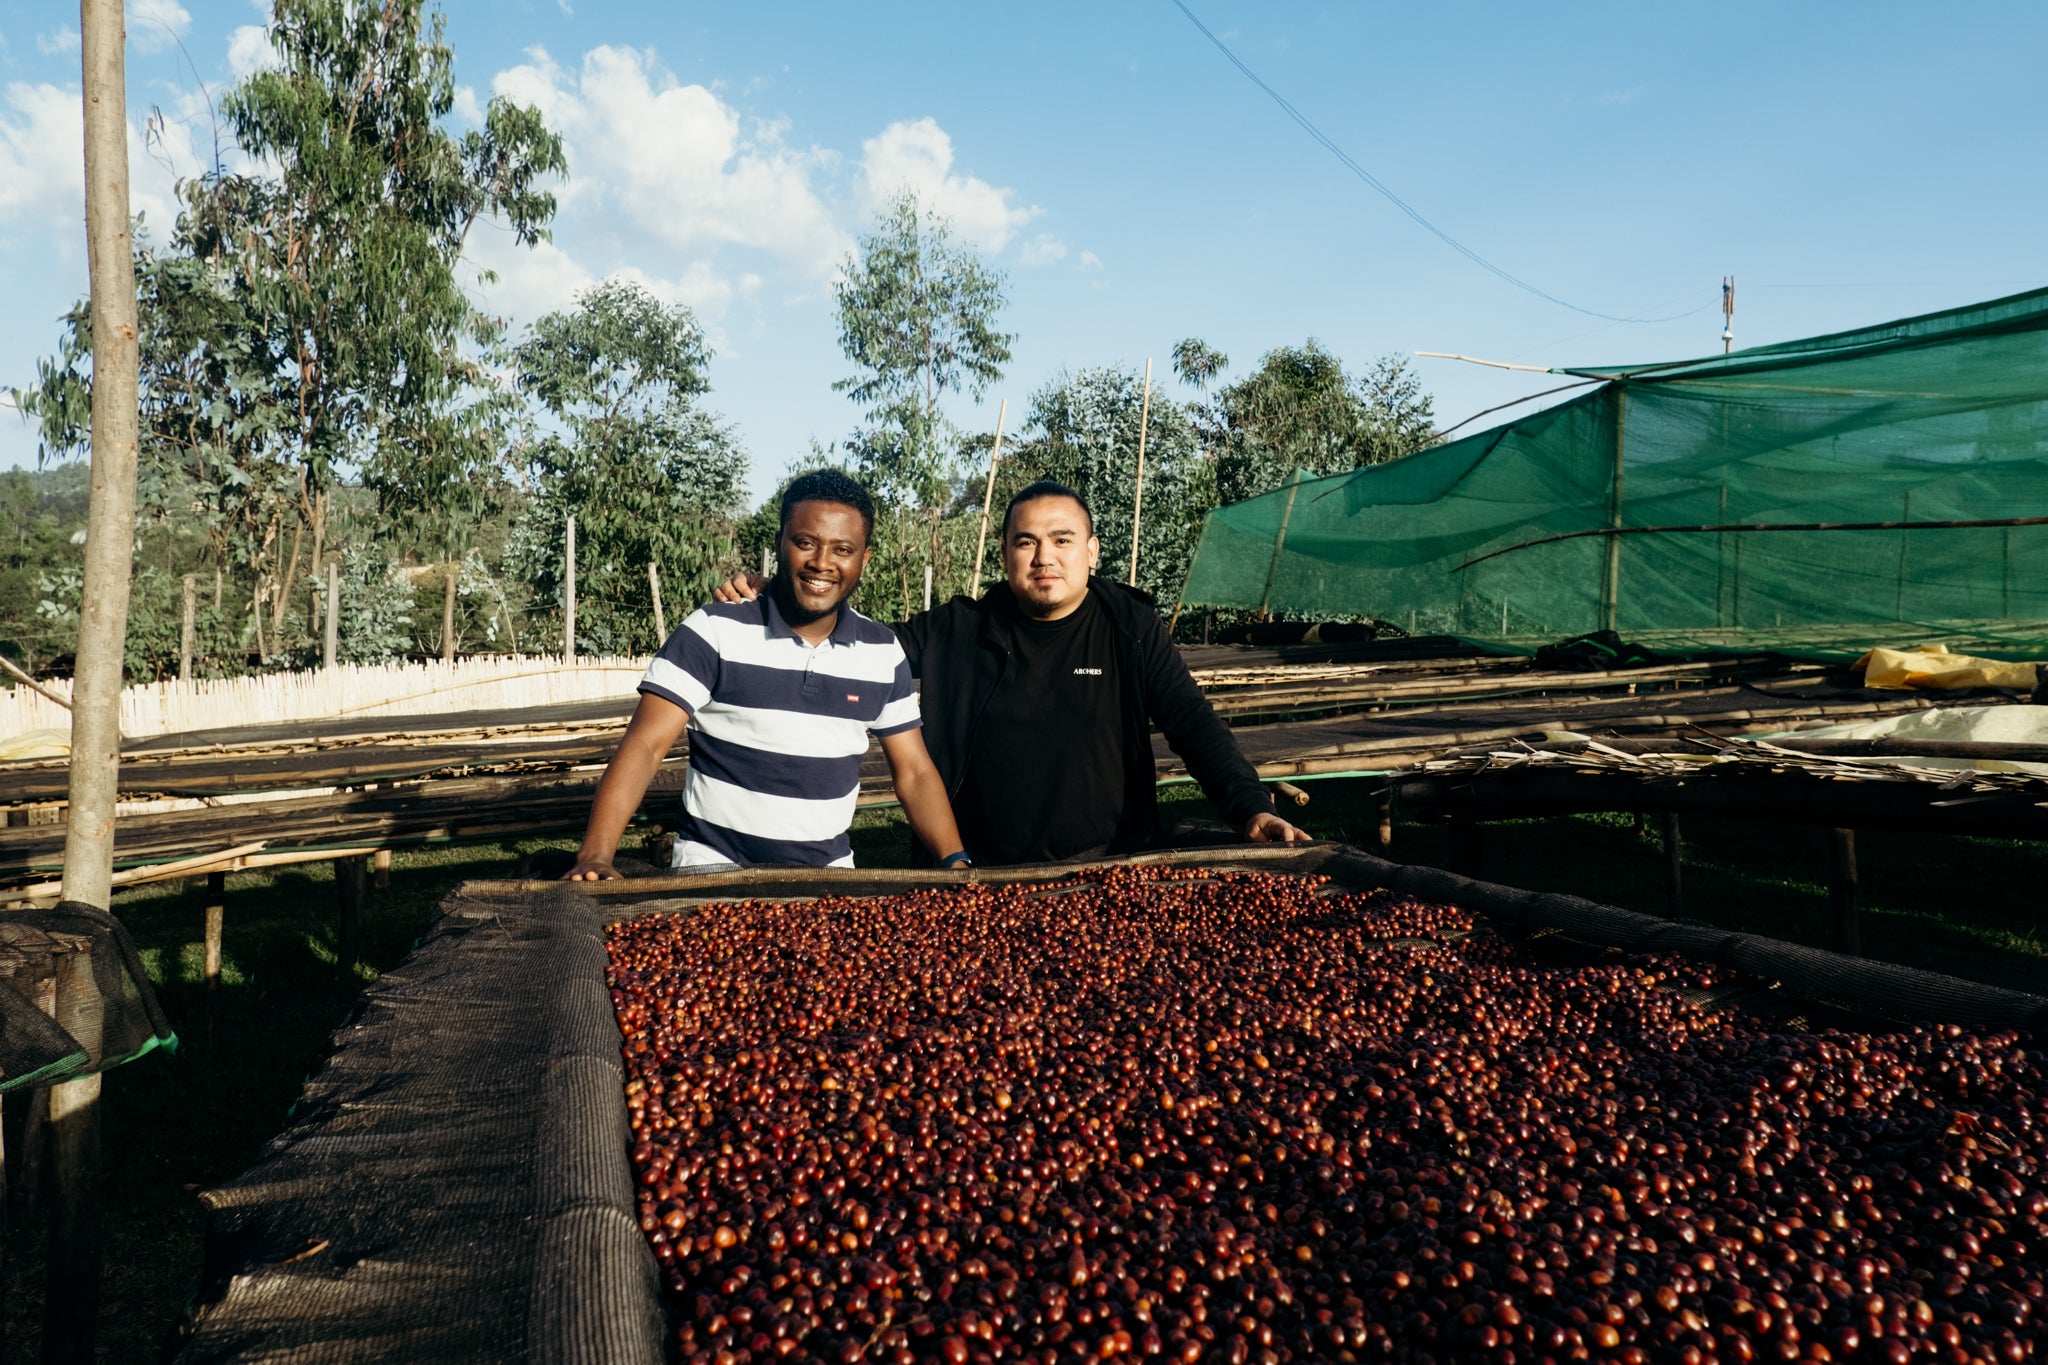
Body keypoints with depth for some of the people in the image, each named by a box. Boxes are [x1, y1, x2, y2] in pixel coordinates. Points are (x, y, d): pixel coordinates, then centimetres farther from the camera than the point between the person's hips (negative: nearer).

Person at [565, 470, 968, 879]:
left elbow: (914, 773, 5)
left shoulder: (883, 653, 1)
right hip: (714, 864, -3)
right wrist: (595, 857, -28)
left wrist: (956, 862, -9)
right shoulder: (715, 631, -10)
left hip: (828, 870, 3)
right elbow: (644, 746, -15)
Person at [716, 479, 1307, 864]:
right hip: (982, 874, 1)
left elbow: (1192, 722, -5)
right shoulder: (960, 630, 1)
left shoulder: (1129, 625, -1)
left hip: (1109, 870, -1)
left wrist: (1251, 807, -20)